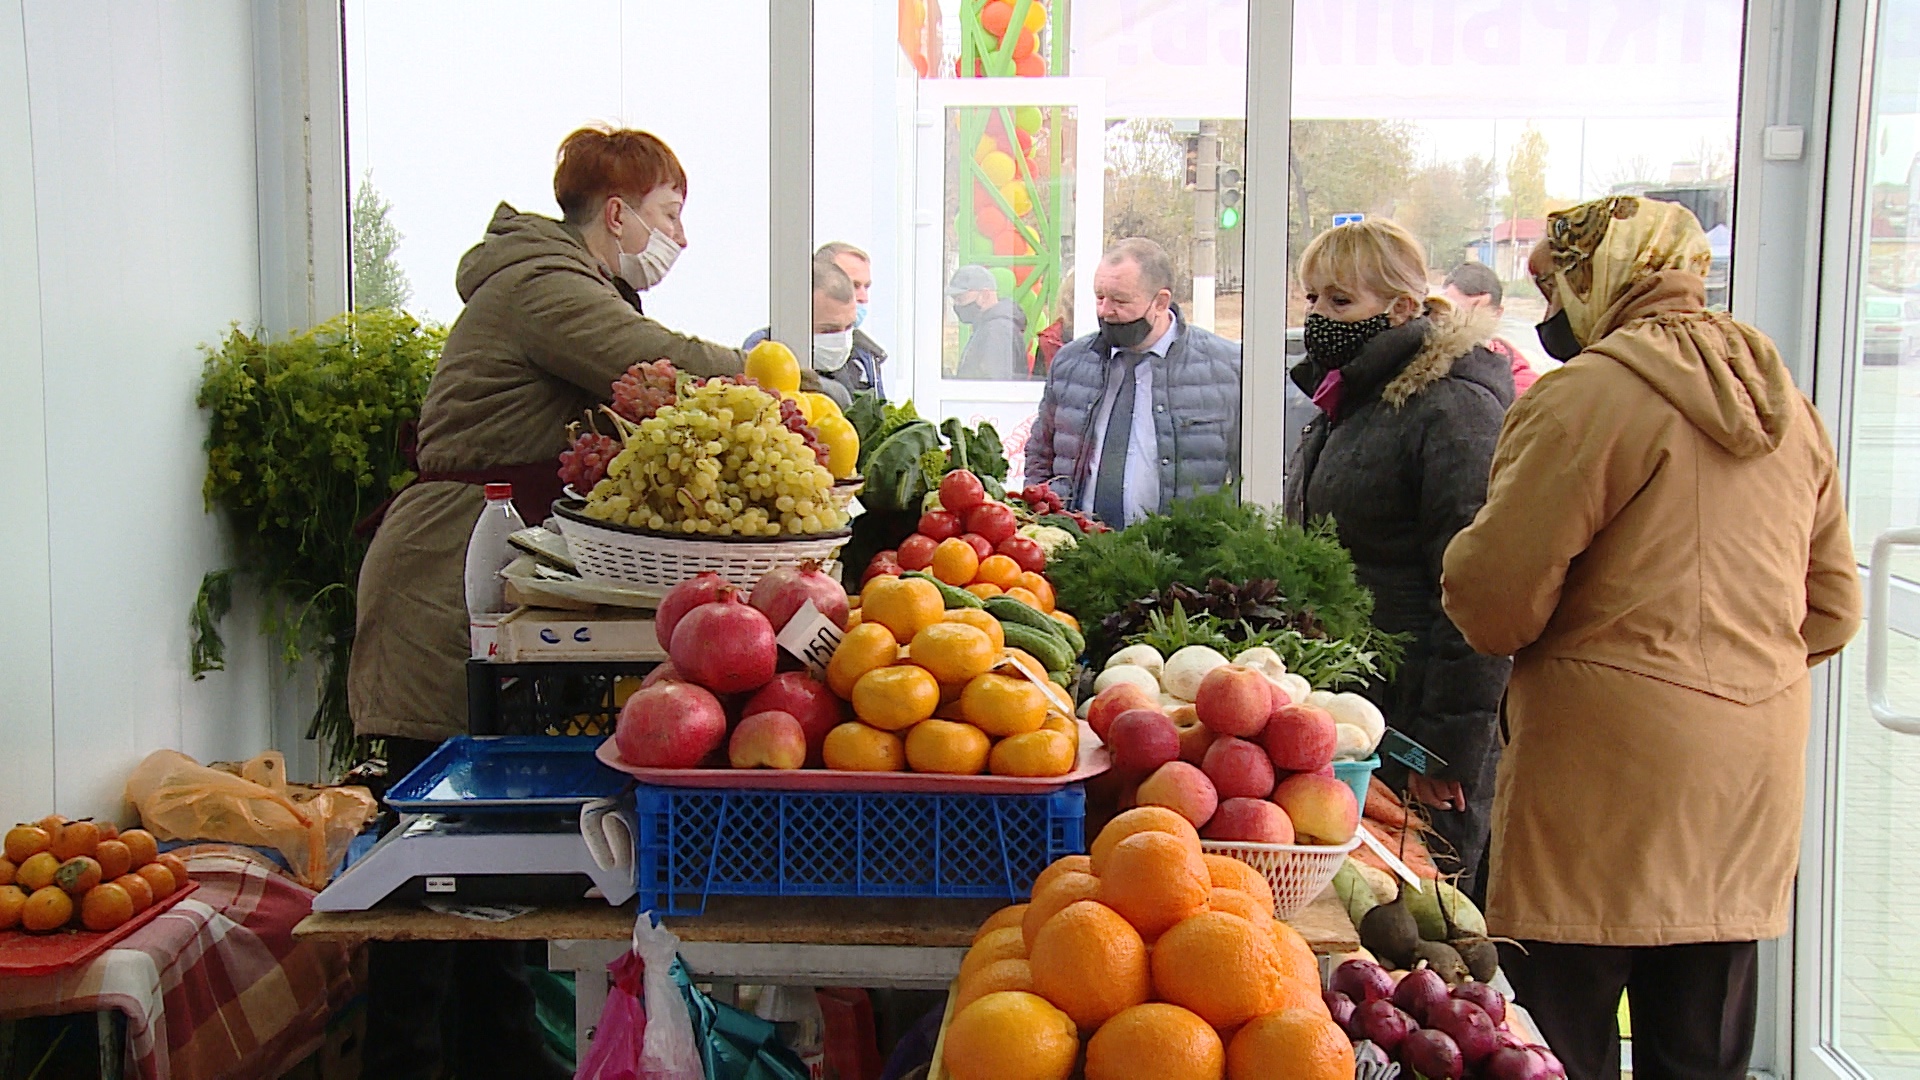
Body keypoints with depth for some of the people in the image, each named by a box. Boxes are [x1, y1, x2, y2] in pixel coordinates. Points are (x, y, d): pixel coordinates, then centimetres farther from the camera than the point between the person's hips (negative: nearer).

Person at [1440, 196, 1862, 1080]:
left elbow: (1494, 601, -14)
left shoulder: (1585, 394, -11)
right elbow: (1831, 612, 18)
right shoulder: (1787, 403, 13)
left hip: (1610, 767, -8)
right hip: (1755, 773, 8)